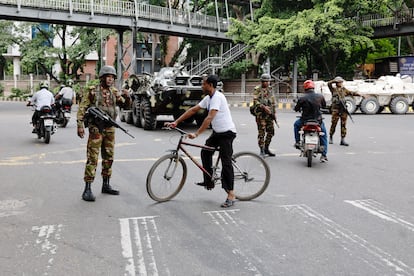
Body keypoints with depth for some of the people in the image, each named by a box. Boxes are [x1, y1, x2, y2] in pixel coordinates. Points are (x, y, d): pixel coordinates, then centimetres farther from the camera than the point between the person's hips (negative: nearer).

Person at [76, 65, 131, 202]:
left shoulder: (114, 92, 11)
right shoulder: (92, 91, -4)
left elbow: (125, 104, 8)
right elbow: (82, 108, -5)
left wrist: (126, 97, -14)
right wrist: (80, 126, -13)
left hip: (110, 129, 6)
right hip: (96, 128, -6)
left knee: (108, 158, 12)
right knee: (92, 158, -8)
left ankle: (106, 185, 25)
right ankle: (87, 189, -7)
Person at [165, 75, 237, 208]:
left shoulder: (217, 97, -22)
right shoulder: (208, 98, 8)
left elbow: (209, 118, -31)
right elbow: (193, 110, 9)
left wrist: (196, 134, -36)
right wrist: (176, 122, 5)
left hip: (227, 132, -10)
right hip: (217, 132, 10)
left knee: (226, 161, -11)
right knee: (205, 152, 12)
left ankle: (231, 195, -8)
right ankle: (209, 182, 23)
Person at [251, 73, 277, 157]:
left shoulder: (269, 90, 17)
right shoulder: (257, 89, -4)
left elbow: (273, 102, 23)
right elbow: (255, 101, -14)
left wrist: (274, 112, 18)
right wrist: (263, 107, -25)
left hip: (269, 114, 7)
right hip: (260, 113, -7)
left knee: (271, 132, 8)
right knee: (261, 132, -6)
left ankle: (266, 148, 21)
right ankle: (262, 151, 0)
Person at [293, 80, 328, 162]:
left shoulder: (302, 98, -11)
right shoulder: (320, 96, -5)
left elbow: (296, 109, 0)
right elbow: (324, 106, 13)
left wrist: (300, 108, 24)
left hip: (305, 121, -1)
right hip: (318, 121, 1)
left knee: (296, 124, 33)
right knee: (323, 134, 24)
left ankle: (297, 142, 30)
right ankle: (324, 155, 17)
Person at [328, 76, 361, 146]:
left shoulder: (344, 90, 15)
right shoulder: (333, 89, 3)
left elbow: (351, 93, 20)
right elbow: (329, 83, -11)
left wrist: (359, 94, 13)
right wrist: (335, 80, -11)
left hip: (343, 109, 4)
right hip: (335, 109, -4)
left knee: (343, 125, 0)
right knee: (333, 124, 0)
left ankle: (342, 140, 3)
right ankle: (331, 137, 21)